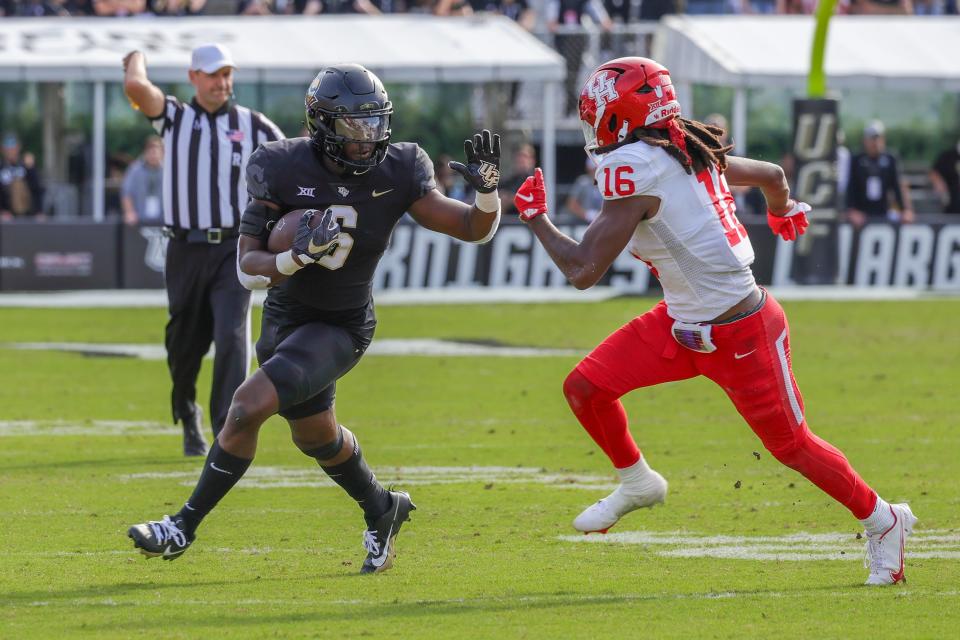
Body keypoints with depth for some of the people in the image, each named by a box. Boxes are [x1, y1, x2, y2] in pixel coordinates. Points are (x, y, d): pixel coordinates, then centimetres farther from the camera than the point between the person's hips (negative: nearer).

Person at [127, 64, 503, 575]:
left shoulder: (396, 173, -16)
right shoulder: (284, 169, -18)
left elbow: (474, 229, -9)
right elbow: (248, 269, -19)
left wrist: (487, 189, -31)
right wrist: (296, 255, -39)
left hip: (339, 329, -4)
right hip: (284, 317, 4)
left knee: (248, 407, -20)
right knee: (314, 434, 22)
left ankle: (183, 528, -7)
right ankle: (381, 510, 51)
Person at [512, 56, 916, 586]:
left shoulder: (634, 168, -23)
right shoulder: (688, 150, 1)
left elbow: (583, 271, -24)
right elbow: (771, 175, 17)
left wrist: (536, 218, -8)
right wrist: (783, 210, 40)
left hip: (741, 338, -9)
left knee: (791, 446, 6)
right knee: (586, 387, 1)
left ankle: (883, 522, 26)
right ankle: (637, 483, 26)